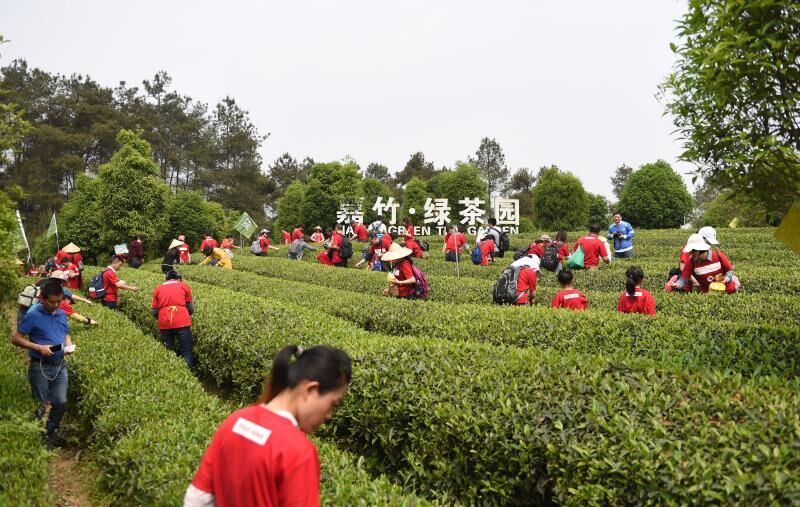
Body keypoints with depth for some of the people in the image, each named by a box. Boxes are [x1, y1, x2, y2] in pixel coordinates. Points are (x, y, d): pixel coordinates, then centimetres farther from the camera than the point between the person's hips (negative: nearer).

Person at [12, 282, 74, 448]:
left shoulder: (62, 314, 4)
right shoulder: (33, 315, -13)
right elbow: (16, 339, -12)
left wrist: (69, 345, -3)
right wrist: (39, 348, -22)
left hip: (60, 366, 5)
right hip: (40, 367, -5)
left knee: (61, 402, 8)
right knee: (40, 405, 6)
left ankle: (51, 432, 29)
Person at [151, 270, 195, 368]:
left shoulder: (158, 288, 18)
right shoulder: (184, 286, 14)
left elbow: (154, 312, 16)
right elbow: (191, 309, 16)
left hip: (164, 324, 2)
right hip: (182, 322, -2)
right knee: (186, 353, 2)